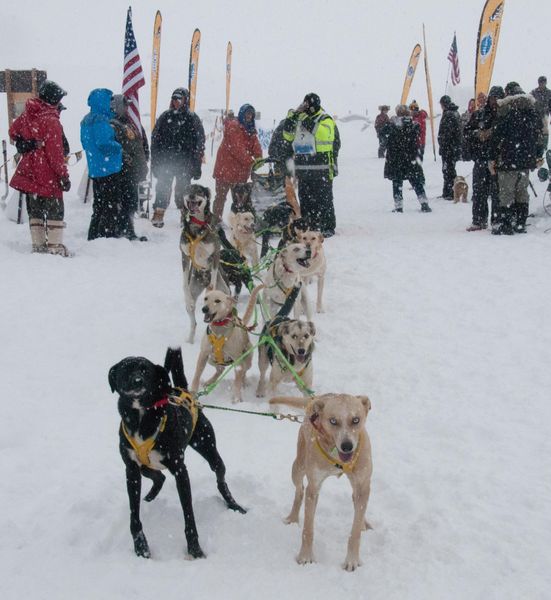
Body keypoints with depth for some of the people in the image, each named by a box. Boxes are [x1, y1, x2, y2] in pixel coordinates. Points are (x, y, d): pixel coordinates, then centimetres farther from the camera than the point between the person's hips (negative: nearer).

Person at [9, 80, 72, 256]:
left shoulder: (27, 114, 5)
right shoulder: (51, 120, -17)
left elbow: (13, 131, 20)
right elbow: (55, 152, -19)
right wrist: (64, 175, -15)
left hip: (29, 172, 7)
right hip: (48, 173, -7)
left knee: (34, 210, 14)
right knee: (55, 209, 1)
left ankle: (38, 244, 19)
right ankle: (55, 246, 0)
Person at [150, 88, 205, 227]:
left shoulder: (192, 119, 2)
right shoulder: (165, 117, 6)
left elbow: (199, 143, 2)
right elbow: (155, 139, 8)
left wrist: (196, 166, -2)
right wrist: (155, 162, 2)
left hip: (185, 163, -1)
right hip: (165, 161, 1)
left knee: (183, 189, 7)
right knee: (162, 188, -2)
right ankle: (158, 215, 0)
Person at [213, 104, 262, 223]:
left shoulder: (251, 130, 12)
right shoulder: (233, 126, -13)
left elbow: (256, 146, 0)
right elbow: (237, 148, -23)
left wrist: (259, 158, -20)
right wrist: (251, 162, -29)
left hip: (241, 169, 8)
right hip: (226, 168, -8)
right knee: (221, 195, 1)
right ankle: (216, 220, 6)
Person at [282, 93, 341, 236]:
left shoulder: (325, 119, -1)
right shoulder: (299, 119, 15)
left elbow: (326, 134, -20)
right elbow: (288, 136, 15)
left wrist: (312, 126, -25)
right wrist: (291, 119, 4)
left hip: (321, 167, -6)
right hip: (302, 167, 6)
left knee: (323, 198, -2)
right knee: (305, 199, 9)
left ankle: (328, 227, 4)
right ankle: (308, 226, 18)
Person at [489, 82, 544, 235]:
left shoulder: (506, 109, -8)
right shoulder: (533, 109, 10)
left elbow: (497, 136, -11)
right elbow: (539, 133, 15)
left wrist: (492, 158, -7)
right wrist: (538, 155, 22)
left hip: (509, 159, -6)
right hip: (527, 158, 6)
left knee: (506, 192, -2)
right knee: (522, 191, 14)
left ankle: (505, 225, -3)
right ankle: (520, 224, 15)